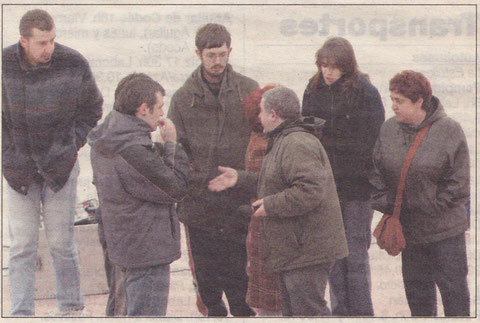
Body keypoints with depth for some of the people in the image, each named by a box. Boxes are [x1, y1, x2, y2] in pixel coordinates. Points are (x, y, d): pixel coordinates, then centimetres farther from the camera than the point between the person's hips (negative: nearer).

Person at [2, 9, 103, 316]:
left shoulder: (73, 64, -9)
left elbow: (93, 109, 7)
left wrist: (71, 146, 1)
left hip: (60, 168, 0)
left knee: (62, 244, 5)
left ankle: (71, 308, 19)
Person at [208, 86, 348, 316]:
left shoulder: (297, 144, -19)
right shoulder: (284, 141, 18)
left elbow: (310, 191, -29)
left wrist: (270, 205, -20)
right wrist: (239, 179, 22)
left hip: (306, 251, -12)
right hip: (292, 251, 12)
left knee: (308, 310, -9)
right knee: (292, 310, 19)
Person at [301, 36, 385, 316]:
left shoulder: (366, 93, -8)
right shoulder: (314, 91, 8)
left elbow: (370, 143, -10)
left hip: (356, 187, -5)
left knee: (356, 254, 0)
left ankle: (362, 313, 9)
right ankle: (341, 311, 16)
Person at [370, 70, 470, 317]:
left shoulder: (449, 131, -12)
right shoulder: (388, 129, 1)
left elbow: (458, 181, -10)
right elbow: (377, 171, 9)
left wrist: (434, 208, -12)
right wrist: (384, 202, -2)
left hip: (445, 229, -4)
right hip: (407, 226, 5)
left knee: (453, 285, 2)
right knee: (416, 287, 13)